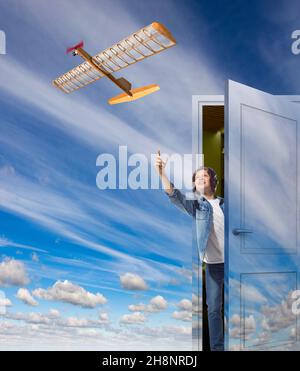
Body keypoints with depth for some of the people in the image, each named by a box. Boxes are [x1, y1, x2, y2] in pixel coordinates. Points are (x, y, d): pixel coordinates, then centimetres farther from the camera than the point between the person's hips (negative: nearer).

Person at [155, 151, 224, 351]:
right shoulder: (195, 204, 0)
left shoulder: (224, 203, 6)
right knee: (214, 308, 5)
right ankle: (217, 347, 20)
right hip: (213, 264, -2)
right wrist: (162, 173, -33)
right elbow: (175, 195, -19)